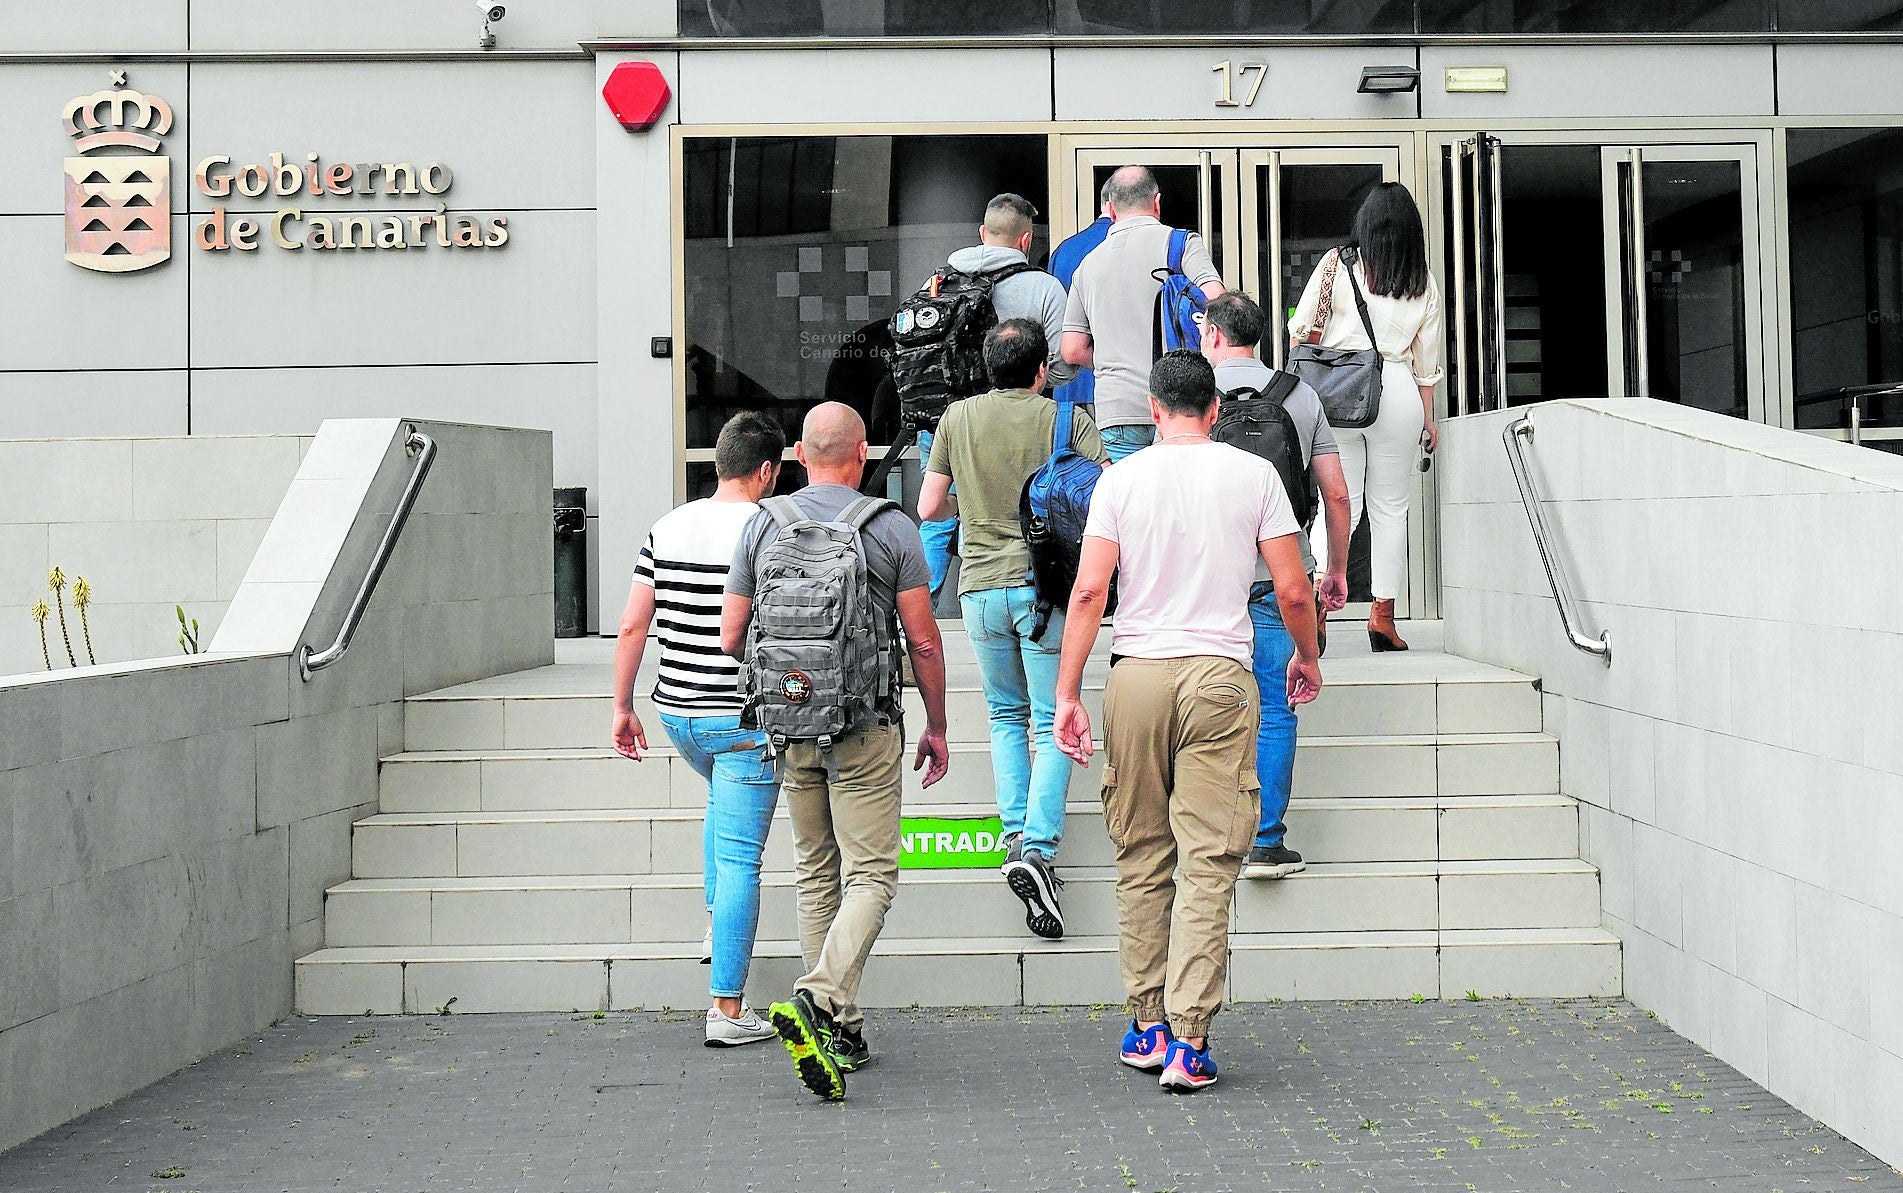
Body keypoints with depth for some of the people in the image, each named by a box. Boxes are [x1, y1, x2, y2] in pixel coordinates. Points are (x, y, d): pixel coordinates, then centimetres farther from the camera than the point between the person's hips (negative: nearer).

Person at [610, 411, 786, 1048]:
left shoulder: (669, 527, 4)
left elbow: (633, 625, 4)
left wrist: (622, 707, 12)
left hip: (677, 710, 6)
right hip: (745, 719, -6)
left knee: (723, 801, 35)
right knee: (740, 858, -2)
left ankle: (716, 925, 37)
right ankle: (728, 1011, -1)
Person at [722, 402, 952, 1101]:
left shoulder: (762, 525, 4)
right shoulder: (892, 529, -5)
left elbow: (732, 638, 6)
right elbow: (923, 641, -3)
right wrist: (937, 727, 8)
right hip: (866, 725, -4)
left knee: (815, 874, 14)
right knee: (871, 874, -2)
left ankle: (840, 1031, 17)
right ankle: (818, 999, -24)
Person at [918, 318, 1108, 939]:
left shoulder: (958, 418, 6)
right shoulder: (1066, 418, -2)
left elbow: (928, 508, 10)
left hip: (980, 586, 3)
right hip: (1045, 584, -3)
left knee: (1006, 715, 18)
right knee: (1052, 723, 1)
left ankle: (1016, 836, 5)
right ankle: (1039, 847, -14)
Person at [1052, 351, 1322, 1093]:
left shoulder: (1121, 479, 3)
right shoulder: (1253, 475, 3)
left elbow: (1089, 591, -4)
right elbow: (1293, 592, 1)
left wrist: (1066, 694, 0)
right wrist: (1307, 659, 20)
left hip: (1136, 675, 1)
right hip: (1220, 676, -1)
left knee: (1141, 858, 12)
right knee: (1208, 862, -1)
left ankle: (1148, 1025, 18)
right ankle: (1189, 1039, -5)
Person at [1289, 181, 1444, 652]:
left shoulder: (1337, 264, 1)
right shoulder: (1424, 283, 6)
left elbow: (1300, 330, 2)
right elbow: (1427, 360, 10)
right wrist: (1428, 417, 18)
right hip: (1396, 391, 0)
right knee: (1390, 507, 9)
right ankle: (1382, 614, 9)